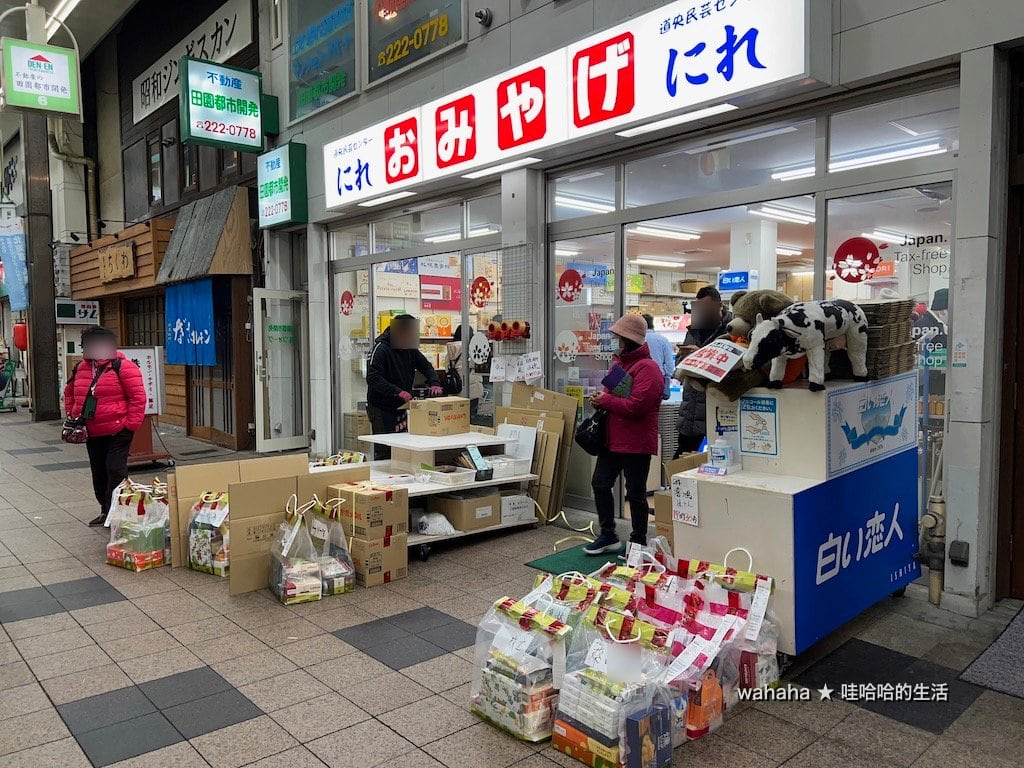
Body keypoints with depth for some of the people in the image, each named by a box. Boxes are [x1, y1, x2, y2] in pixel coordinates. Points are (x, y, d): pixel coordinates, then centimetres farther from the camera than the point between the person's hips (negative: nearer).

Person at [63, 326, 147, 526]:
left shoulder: (122, 367, -13)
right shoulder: (81, 368, 10)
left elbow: (138, 396, -16)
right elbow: (69, 393, 26)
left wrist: (130, 425, -18)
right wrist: (72, 416, 15)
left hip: (117, 432, -7)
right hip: (91, 433, 8)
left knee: (115, 471, -9)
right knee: (98, 473, 15)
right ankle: (105, 510, 29)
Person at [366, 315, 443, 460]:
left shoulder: (410, 349, 6)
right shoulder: (381, 348, -15)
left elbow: (426, 366, 14)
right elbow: (372, 378, -25)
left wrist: (434, 383, -8)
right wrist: (397, 391, -33)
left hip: (401, 407, 7)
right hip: (382, 408, -7)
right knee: (384, 452, -5)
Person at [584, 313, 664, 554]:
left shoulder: (647, 369, -17)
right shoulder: (620, 363, 13)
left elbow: (636, 406, -26)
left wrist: (605, 401, -15)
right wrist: (599, 399, 0)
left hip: (636, 443, -9)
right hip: (613, 439, 9)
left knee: (636, 493, 4)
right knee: (600, 483, 11)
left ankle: (639, 542, 20)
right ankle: (608, 535, 25)